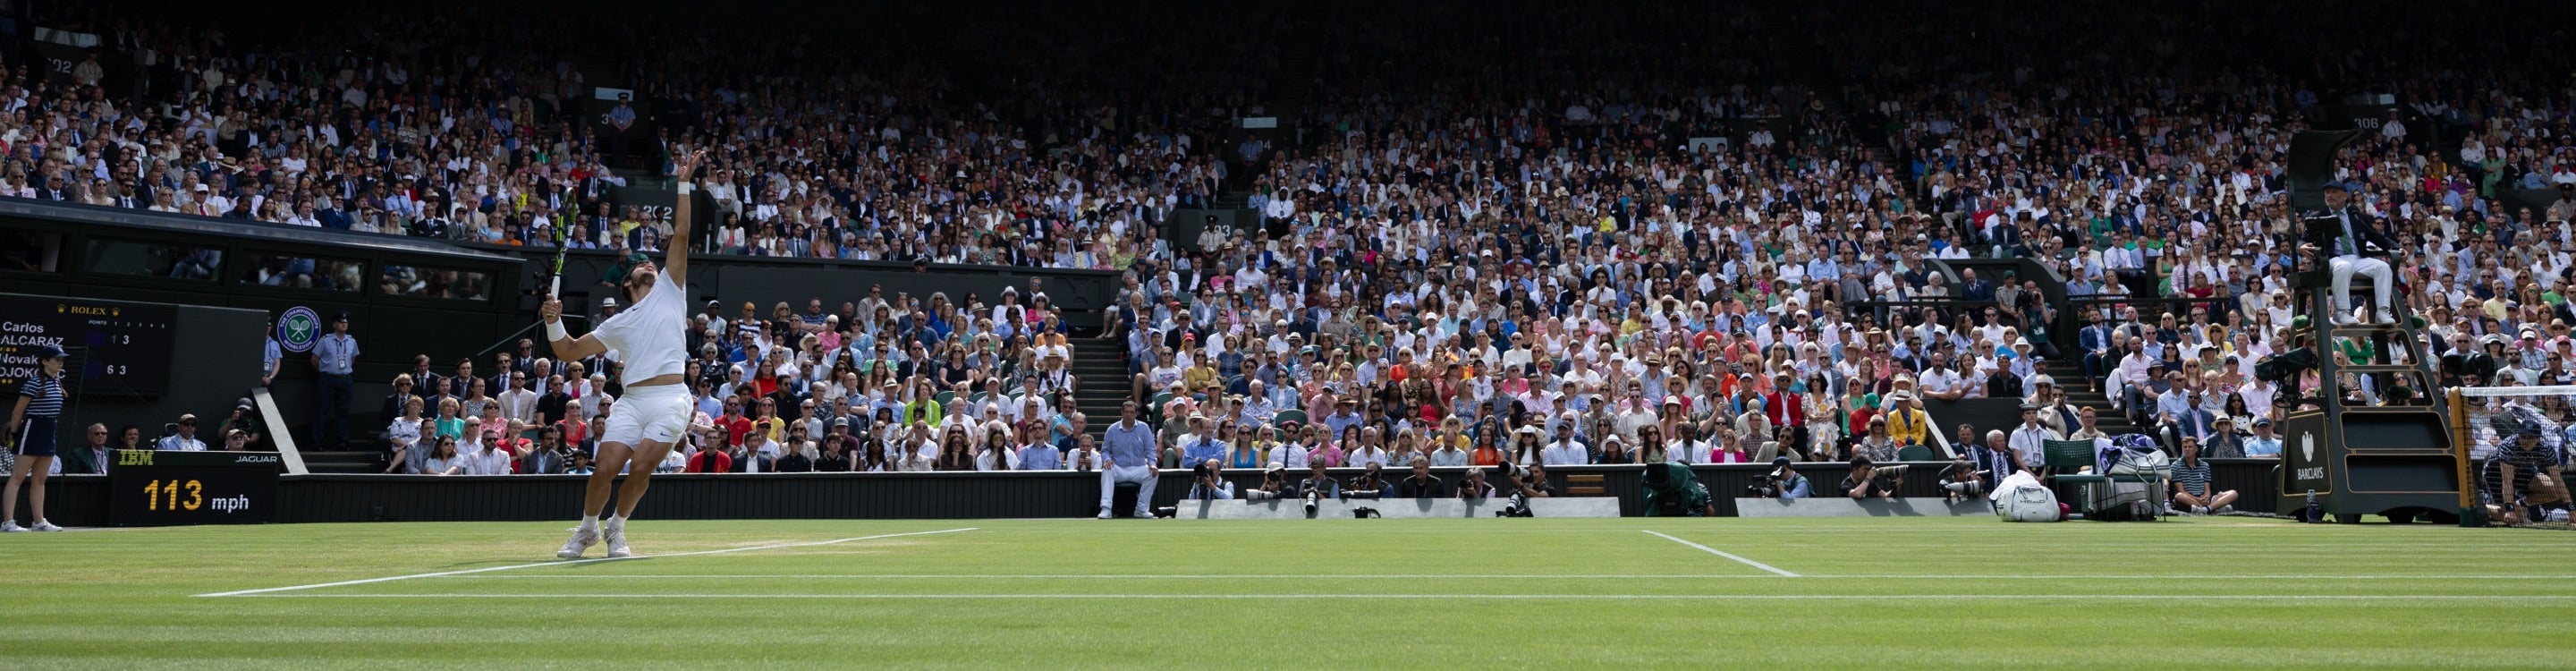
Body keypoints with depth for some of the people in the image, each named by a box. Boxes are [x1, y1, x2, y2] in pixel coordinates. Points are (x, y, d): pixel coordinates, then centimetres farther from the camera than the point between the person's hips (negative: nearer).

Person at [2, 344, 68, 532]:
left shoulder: (57, 381, 10)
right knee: (18, 477, -8)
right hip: (32, 430, -8)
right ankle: (8, 522, -10)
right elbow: (17, 412, -9)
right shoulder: (35, 383, -14)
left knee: (40, 480, 13)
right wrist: (14, 433, 0)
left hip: (49, 432, 8)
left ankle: (39, 522, 17)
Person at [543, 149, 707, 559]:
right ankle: (587, 529, 16)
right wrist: (553, 321, 5)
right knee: (605, 468, -9)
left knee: (640, 468, -13)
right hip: (631, 400, 2)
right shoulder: (616, 324, 21)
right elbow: (568, 353, 22)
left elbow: (680, 233, 9)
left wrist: (684, 184, 4)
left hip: (670, 400, -2)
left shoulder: (668, 291, 15)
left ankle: (616, 530, 11)